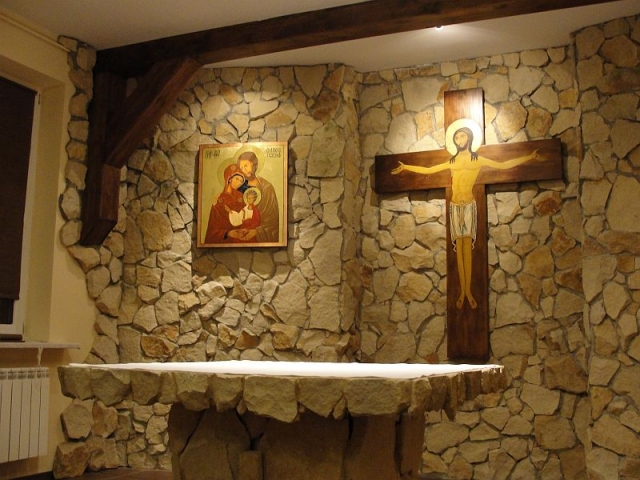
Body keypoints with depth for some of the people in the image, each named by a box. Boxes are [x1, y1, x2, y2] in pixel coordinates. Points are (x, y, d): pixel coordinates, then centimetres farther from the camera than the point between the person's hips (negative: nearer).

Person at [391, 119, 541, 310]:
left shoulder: (478, 159, 5)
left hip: (469, 206, -2)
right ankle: (462, 291, 3)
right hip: (455, 206, 2)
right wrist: (406, 167, 11)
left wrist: (529, 157, -4)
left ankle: (468, 291, 0)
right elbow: (428, 170, 13)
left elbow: (503, 165, 1)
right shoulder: (452, 162, 11)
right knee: (458, 248, 0)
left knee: (467, 248, -4)